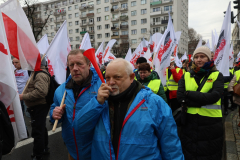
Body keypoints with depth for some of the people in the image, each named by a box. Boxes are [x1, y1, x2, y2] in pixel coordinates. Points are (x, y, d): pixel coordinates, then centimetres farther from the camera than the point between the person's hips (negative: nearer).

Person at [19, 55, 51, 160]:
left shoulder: (40, 75, -20)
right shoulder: (41, 73, 15)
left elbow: (41, 91, -33)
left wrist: (24, 96, -25)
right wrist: (25, 95, 17)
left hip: (38, 107, -11)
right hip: (38, 107, 11)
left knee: (37, 131, -2)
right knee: (41, 129, 22)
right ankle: (44, 148, 39)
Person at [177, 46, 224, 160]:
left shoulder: (217, 76, 1)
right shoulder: (186, 76, 4)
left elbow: (214, 96, -17)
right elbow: (180, 97, -10)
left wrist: (189, 94, -14)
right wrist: (204, 100, -15)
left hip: (211, 125, -1)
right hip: (189, 124, 2)